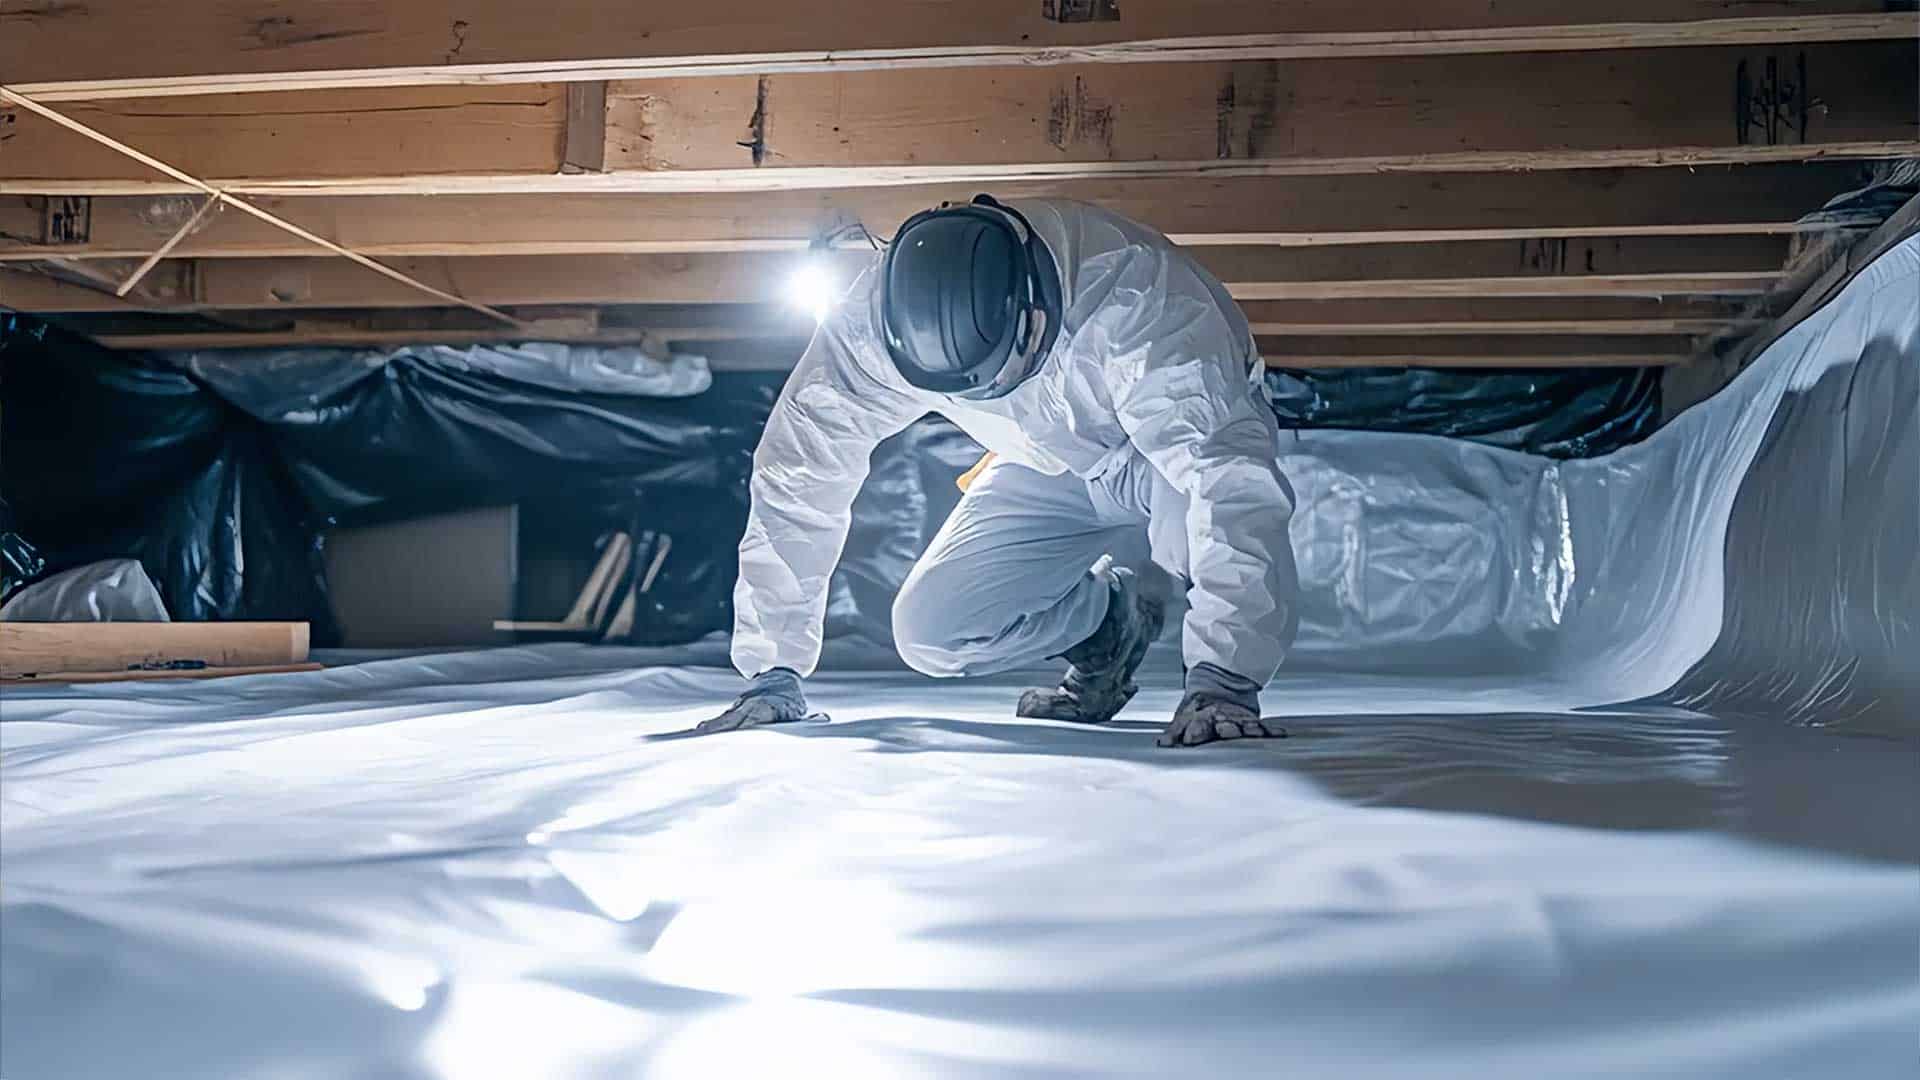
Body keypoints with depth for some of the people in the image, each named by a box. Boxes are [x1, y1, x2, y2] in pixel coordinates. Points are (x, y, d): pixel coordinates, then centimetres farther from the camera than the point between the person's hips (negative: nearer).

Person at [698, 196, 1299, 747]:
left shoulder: (1133, 291, -40)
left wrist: (1224, 677, -52)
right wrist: (774, 670, -23)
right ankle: (1112, 620, 13)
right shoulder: (872, 322, -29)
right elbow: (794, 481, -22)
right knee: (928, 630, -13)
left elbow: (1224, 472, -45)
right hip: (1051, 470, 4)